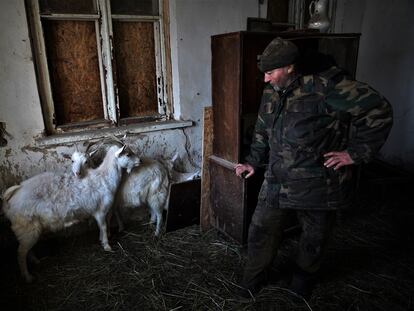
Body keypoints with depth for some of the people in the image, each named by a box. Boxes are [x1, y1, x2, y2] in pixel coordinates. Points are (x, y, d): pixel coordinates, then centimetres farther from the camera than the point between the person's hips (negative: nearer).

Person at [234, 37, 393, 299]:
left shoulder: (324, 86, -19)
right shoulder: (271, 94, 4)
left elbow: (379, 111, -17)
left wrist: (356, 153, -16)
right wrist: (254, 162, 12)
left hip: (318, 186, -5)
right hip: (277, 182, 5)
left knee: (314, 239, 17)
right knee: (261, 233, 11)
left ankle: (301, 278, 46)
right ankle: (255, 280, 37)